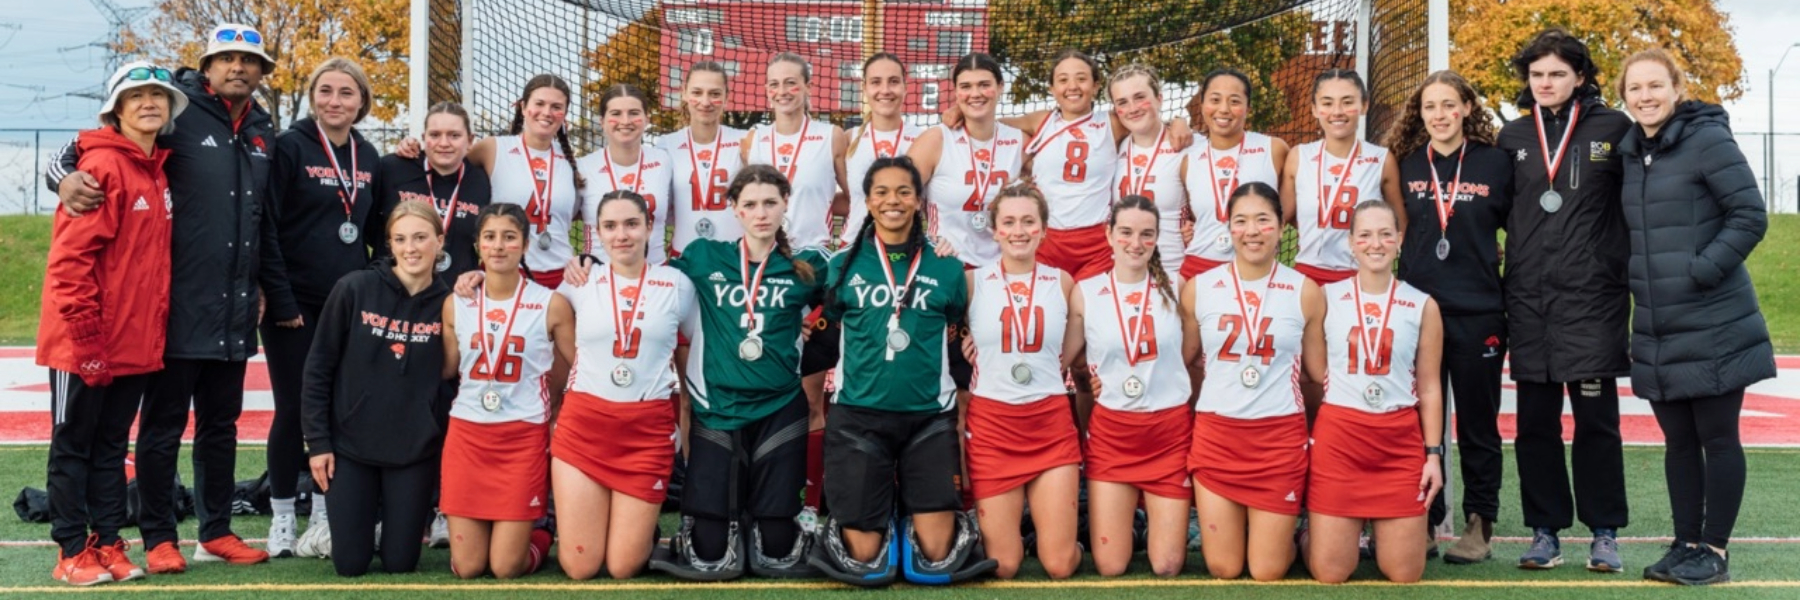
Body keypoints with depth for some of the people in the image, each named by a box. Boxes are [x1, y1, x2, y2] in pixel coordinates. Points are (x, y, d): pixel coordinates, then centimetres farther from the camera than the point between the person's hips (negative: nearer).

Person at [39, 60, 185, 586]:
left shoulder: (159, 170, 10)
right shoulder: (103, 165, -13)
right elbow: (70, 258, -17)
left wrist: (155, 329, 10)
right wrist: (85, 336, -20)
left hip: (137, 342, 7)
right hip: (85, 343, -7)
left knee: (112, 445, 14)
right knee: (73, 445, 5)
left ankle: (108, 544, 22)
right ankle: (72, 552, 13)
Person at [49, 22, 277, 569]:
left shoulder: (261, 131, 13)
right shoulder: (178, 115, -6)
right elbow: (97, 145, -8)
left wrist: (262, 282, 21)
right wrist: (68, 175, -29)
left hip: (235, 309, 6)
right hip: (180, 305, -6)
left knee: (221, 424, 14)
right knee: (163, 426, 3)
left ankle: (216, 533, 23)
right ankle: (159, 539, 12)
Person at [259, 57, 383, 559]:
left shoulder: (367, 156, 10)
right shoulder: (290, 147, -7)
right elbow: (265, 230, -11)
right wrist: (281, 300, -15)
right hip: (296, 307, -5)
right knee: (294, 410, 1)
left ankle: (325, 518, 17)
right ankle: (282, 521, 12)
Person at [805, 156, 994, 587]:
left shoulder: (946, 268, 3)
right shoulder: (844, 266, 3)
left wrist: (965, 418, 10)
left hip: (930, 417, 0)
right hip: (858, 415, 0)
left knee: (936, 562, -7)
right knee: (865, 566, -4)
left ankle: (912, 516, 25)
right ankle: (879, 520, 29)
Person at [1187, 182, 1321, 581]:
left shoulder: (1306, 292, 0)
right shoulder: (1198, 289, 1)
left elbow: (1320, 371, 8)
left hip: (1280, 436, -1)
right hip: (1215, 435, 1)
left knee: (1267, 571, 2)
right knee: (1223, 569, 4)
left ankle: (1286, 529, 34)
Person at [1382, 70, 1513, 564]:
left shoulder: (1495, 163, -1)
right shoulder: (1406, 165, 5)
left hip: (1479, 313, -2)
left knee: (1477, 424, 5)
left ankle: (1479, 527, 13)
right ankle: (1421, 523, 15)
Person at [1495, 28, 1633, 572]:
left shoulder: (1613, 129, 0)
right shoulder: (1513, 137, 10)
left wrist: (1625, 263, -2)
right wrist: (1526, 250, 10)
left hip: (1592, 297, -3)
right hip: (1529, 302, 3)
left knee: (1596, 419, 0)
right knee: (1534, 423, 6)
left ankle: (1605, 535, 10)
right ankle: (1545, 533, 14)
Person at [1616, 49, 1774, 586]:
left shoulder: (1708, 140, -10)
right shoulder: (1630, 153, 11)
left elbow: (1750, 216, -13)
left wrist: (1703, 269, -19)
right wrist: (1636, 280, 10)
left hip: (1713, 329, -6)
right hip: (1657, 333, 7)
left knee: (1717, 438, 3)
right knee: (1678, 441, 12)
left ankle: (1715, 550, 11)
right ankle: (1686, 544, 21)